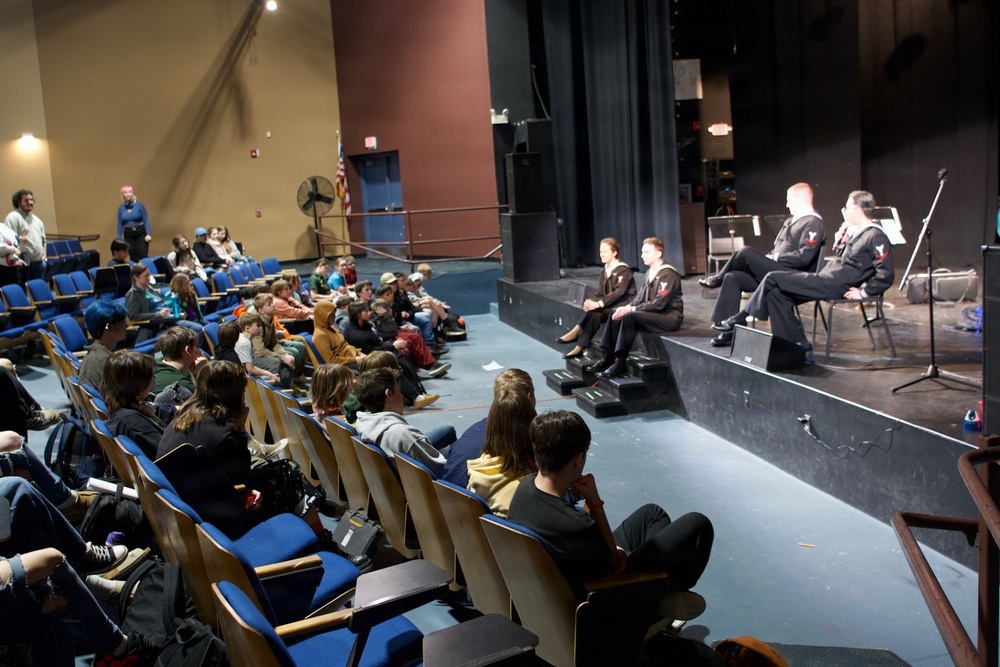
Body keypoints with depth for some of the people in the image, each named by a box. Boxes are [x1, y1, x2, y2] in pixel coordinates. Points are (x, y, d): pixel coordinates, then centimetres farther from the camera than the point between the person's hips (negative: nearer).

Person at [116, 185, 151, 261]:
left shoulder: (139, 205, -5)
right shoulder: (121, 208, 5)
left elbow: (146, 220, -7)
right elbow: (120, 224, 8)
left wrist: (148, 234, -16)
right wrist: (119, 239, 6)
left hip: (141, 233, -3)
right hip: (128, 235, 3)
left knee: (143, 255, -10)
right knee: (133, 257, 3)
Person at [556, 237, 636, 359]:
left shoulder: (623, 270, -11)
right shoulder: (605, 271, 12)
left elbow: (619, 293, -22)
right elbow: (600, 293, 6)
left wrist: (598, 304, -31)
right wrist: (591, 302, -17)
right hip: (610, 305, 6)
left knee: (595, 310, -30)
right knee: (595, 315, -26)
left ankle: (575, 333, -21)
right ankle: (580, 348, -34)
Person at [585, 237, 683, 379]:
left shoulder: (668, 274, -16)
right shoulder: (650, 272, 10)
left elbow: (659, 304, -23)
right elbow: (640, 297, 12)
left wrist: (631, 309, -22)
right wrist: (627, 307, -9)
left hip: (670, 317, -9)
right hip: (654, 313, 9)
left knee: (630, 317, -28)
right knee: (616, 313, -3)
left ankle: (620, 362, -25)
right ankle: (608, 357, -6)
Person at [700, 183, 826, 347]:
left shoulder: (813, 223, -8)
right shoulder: (790, 221, 22)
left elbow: (804, 257, -19)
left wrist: (776, 257, -12)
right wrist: (769, 257, 6)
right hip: (776, 272, 10)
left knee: (746, 253, -22)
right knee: (732, 277, -6)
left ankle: (718, 278, 6)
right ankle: (728, 331, -9)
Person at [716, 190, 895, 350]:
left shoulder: (876, 237, -12)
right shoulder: (857, 232, 17)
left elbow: (886, 274, -20)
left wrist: (864, 292, -17)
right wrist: (840, 243, 7)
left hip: (835, 286, -10)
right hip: (826, 278, 10)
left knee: (773, 279, -11)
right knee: (776, 293, 2)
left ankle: (740, 319, 3)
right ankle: (797, 343, 3)